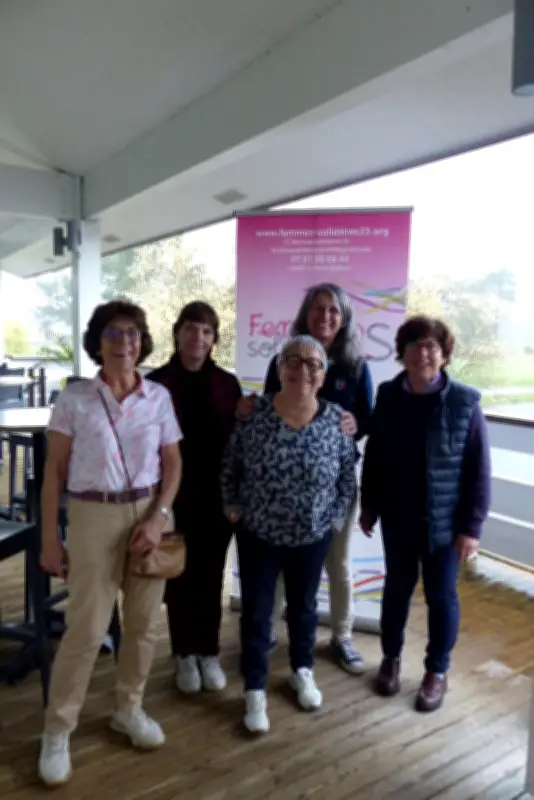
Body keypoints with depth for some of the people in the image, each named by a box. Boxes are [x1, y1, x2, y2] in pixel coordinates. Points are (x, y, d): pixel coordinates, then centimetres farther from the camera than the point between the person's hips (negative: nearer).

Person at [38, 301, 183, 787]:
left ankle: (129, 709, 35)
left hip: (149, 513, 3)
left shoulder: (159, 398, 0)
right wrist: (49, 539, -3)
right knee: (87, 628, 1)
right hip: (94, 516, -2)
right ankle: (58, 730, 23)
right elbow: (55, 472, -2)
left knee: (144, 622, 11)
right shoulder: (75, 399, -5)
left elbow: (173, 464, 4)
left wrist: (159, 517, -9)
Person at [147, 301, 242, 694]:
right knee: (180, 575, 10)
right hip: (174, 494, -1)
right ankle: (185, 654, 29)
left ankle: (209, 652, 29)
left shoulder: (227, 383, 1)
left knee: (211, 575, 12)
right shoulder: (157, 381, -4)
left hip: (216, 495, 2)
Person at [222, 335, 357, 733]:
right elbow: (230, 465, -1)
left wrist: (337, 519, -1)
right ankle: (255, 690, 27)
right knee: (256, 612, 9)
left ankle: (303, 671, 44)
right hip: (258, 534, -1)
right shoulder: (254, 413, -13)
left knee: (304, 606, 20)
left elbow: (348, 477, 1)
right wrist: (233, 507, -4)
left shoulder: (337, 420, -11)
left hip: (313, 536, 1)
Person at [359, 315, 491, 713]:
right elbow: (373, 457, 4)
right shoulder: (388, 397, -5)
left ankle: (438, 671, 33)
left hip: (445, 521, -2)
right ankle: (391, 657, 39)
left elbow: (479, 471, -10)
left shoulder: (465, 402, -13)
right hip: (397, 516, 3)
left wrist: (472, 526, -11)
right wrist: (369, 506, 7)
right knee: (397, 587, 18)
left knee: (441, 595, 12)